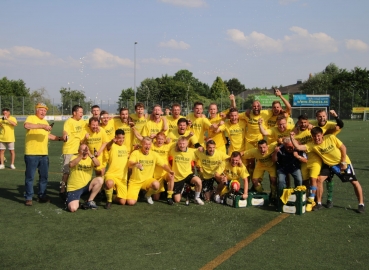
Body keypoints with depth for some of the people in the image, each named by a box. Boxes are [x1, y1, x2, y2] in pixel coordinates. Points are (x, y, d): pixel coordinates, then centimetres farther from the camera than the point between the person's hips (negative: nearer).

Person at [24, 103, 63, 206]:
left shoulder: (45, 122, 18)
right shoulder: (31, 118, -6)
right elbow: (26, 125, -28)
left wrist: (59, 138, 18)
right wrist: (42, 126, -33)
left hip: (44, 154, 7)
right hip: (31, 154, -7)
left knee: (44, 176, 12)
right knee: (30, 177, 1)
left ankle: (42, 196, 23)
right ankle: (28, 197, 10)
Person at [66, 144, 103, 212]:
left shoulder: (90, 159, 3)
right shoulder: (75, 157, -3)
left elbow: (98, 164, -19)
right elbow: (71, 165, -26)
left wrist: (90, 154, -32)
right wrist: (81, 155, -34)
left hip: (86, 186, 4)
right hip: (73, 188, -4)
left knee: (100, 180, -22)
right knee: (73, 208, -25)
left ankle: (89, 202, -6)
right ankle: (76, 202, 15)